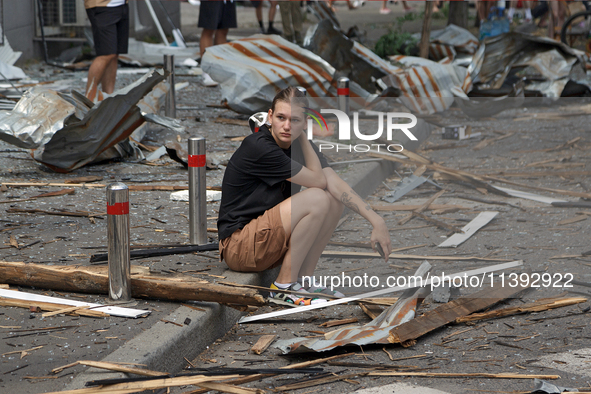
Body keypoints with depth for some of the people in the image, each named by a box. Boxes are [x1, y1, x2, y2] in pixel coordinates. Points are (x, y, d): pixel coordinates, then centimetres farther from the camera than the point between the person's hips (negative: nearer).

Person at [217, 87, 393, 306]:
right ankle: (284, 285, -15)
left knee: (335, 200, -4)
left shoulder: (298, 145, 3)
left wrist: (376, 220, -18)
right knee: (317, 199, -24)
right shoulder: (259, 147, -22)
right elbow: (318, 180, -15)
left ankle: (303, 280, -1)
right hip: (238, 247, -8)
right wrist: (303, 138, -8)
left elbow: (335, 183, -8)